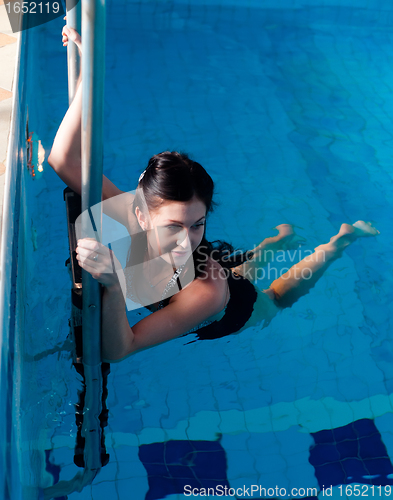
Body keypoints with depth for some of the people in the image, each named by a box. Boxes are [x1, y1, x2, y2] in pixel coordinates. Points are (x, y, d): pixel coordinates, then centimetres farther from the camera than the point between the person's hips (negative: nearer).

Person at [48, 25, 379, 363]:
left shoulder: (208, 293, -51)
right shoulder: (133, 216, -40)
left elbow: (117, 351, -55)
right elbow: (63, 159, -43)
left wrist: (113, 285, -71)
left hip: (244, 317, -3)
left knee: (276, 295, 33)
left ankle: (338, 243, 50)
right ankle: (280, 238, 61)